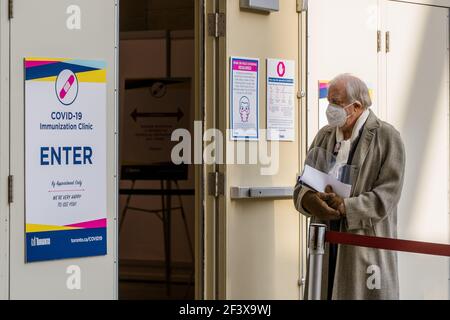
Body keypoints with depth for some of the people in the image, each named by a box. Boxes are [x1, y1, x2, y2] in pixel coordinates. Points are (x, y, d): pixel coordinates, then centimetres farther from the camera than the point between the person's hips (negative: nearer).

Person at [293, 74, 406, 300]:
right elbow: (301, 185, 12)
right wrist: (310, 200, -11)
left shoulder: (387, 137, -4)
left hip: (366, 247, -5)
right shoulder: (324, 136, 14)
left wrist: (345, 207, -20)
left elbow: (386, 196, -12)